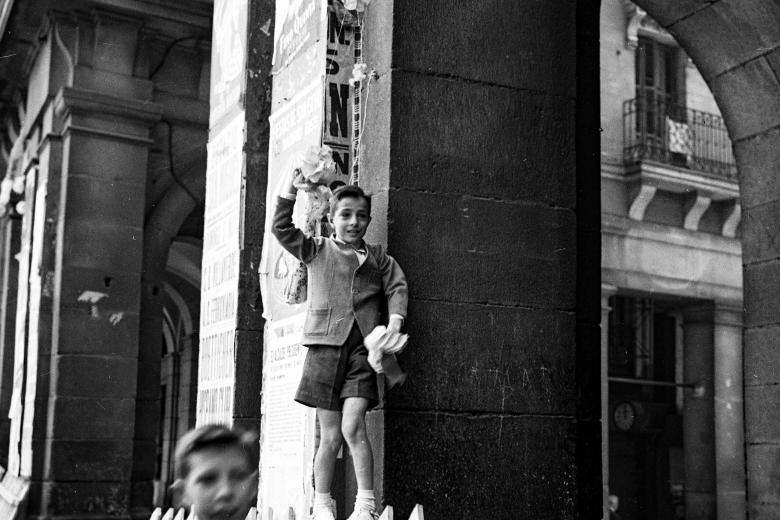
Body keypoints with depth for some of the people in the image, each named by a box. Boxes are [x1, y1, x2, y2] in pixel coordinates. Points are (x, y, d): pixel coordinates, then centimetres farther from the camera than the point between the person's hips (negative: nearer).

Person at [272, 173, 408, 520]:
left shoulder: (378, 258, 15)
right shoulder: (315, 250, 11)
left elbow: (397, 287, 6)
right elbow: (281, 227, 4)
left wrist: (394, 322, -11)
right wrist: (292, 185, -2)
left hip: (362, 349, 0)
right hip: (325, 347, 0)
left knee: (353, 427, -15)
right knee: (330, 436, 4)